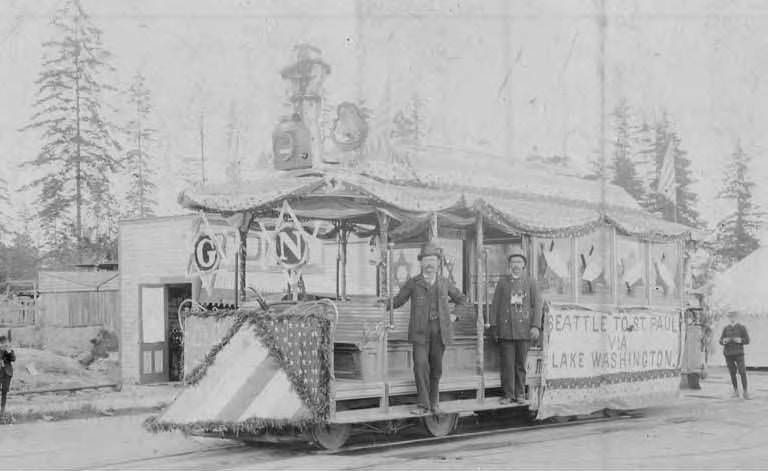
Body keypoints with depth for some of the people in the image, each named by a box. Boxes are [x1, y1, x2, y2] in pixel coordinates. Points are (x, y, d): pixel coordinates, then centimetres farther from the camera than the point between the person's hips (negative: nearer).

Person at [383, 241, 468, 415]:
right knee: (421, 365, -14)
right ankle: (422, 404, -7)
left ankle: (434, 402, 19)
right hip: (420, 330, -2)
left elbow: (462, 300, 21)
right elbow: (397, 302, 6)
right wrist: (384, 303, -12)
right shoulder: (413, 283, 2)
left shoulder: (444, 283, 9)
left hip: (440, 330, 2)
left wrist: (455, 316, 7)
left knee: (436, 367, 5)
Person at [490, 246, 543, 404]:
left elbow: (538, 305, 4)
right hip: (505, 330, 0)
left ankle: (520, 394, 13)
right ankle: (508, 394, 4)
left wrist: (535, 326, -6)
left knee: (521, 364, 4)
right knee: (507, 364, -2)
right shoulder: (503, 282, 8)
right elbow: (495, 306, 8)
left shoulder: (530, 283, 7)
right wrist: (494, 327, 3)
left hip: (523, 330, 0)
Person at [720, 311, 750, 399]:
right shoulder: (725, 328, 9)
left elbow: (747, 341, 0)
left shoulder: (742, 328, 1)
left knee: (742, 372, -12)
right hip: (728, 353, 2)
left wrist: (740, 340, -21)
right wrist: (724, 340, -17)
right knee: (732, 372, 3)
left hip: (739, 353, -2)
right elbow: (721, 342, 7)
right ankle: (736, 391, 15)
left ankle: (745, 392, -5)